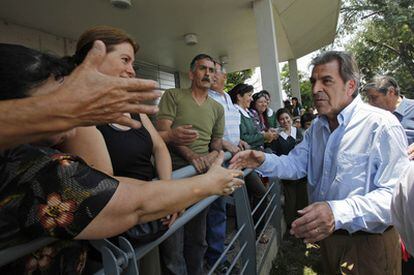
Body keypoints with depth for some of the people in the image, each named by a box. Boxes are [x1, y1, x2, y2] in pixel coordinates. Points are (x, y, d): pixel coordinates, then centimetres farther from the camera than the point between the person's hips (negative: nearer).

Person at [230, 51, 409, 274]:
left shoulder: (381, 125, -21)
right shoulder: (317, 126, 5)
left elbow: (395, 195, -28)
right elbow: (296, 163, 4)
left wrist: (338, 213, -42)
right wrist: (264, 161, -14)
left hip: (369, 242, -6)